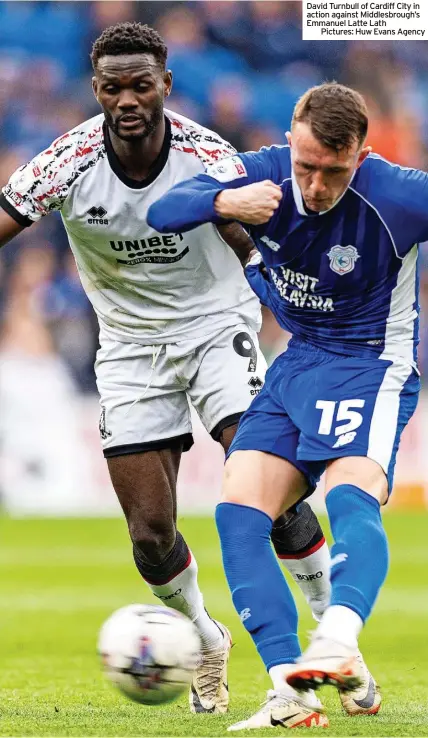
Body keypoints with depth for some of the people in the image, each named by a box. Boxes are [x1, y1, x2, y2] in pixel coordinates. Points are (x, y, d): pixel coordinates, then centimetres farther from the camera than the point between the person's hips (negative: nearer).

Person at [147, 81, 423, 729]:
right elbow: (163, 212, -13)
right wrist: (223, 202, -33)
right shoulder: (262, 175, -8)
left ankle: (338, 640, -55)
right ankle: (292, 687, -17)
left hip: (373, 365, -5)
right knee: (238, 510, -11)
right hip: (294, 365, 6)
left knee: (351, 497, -32)